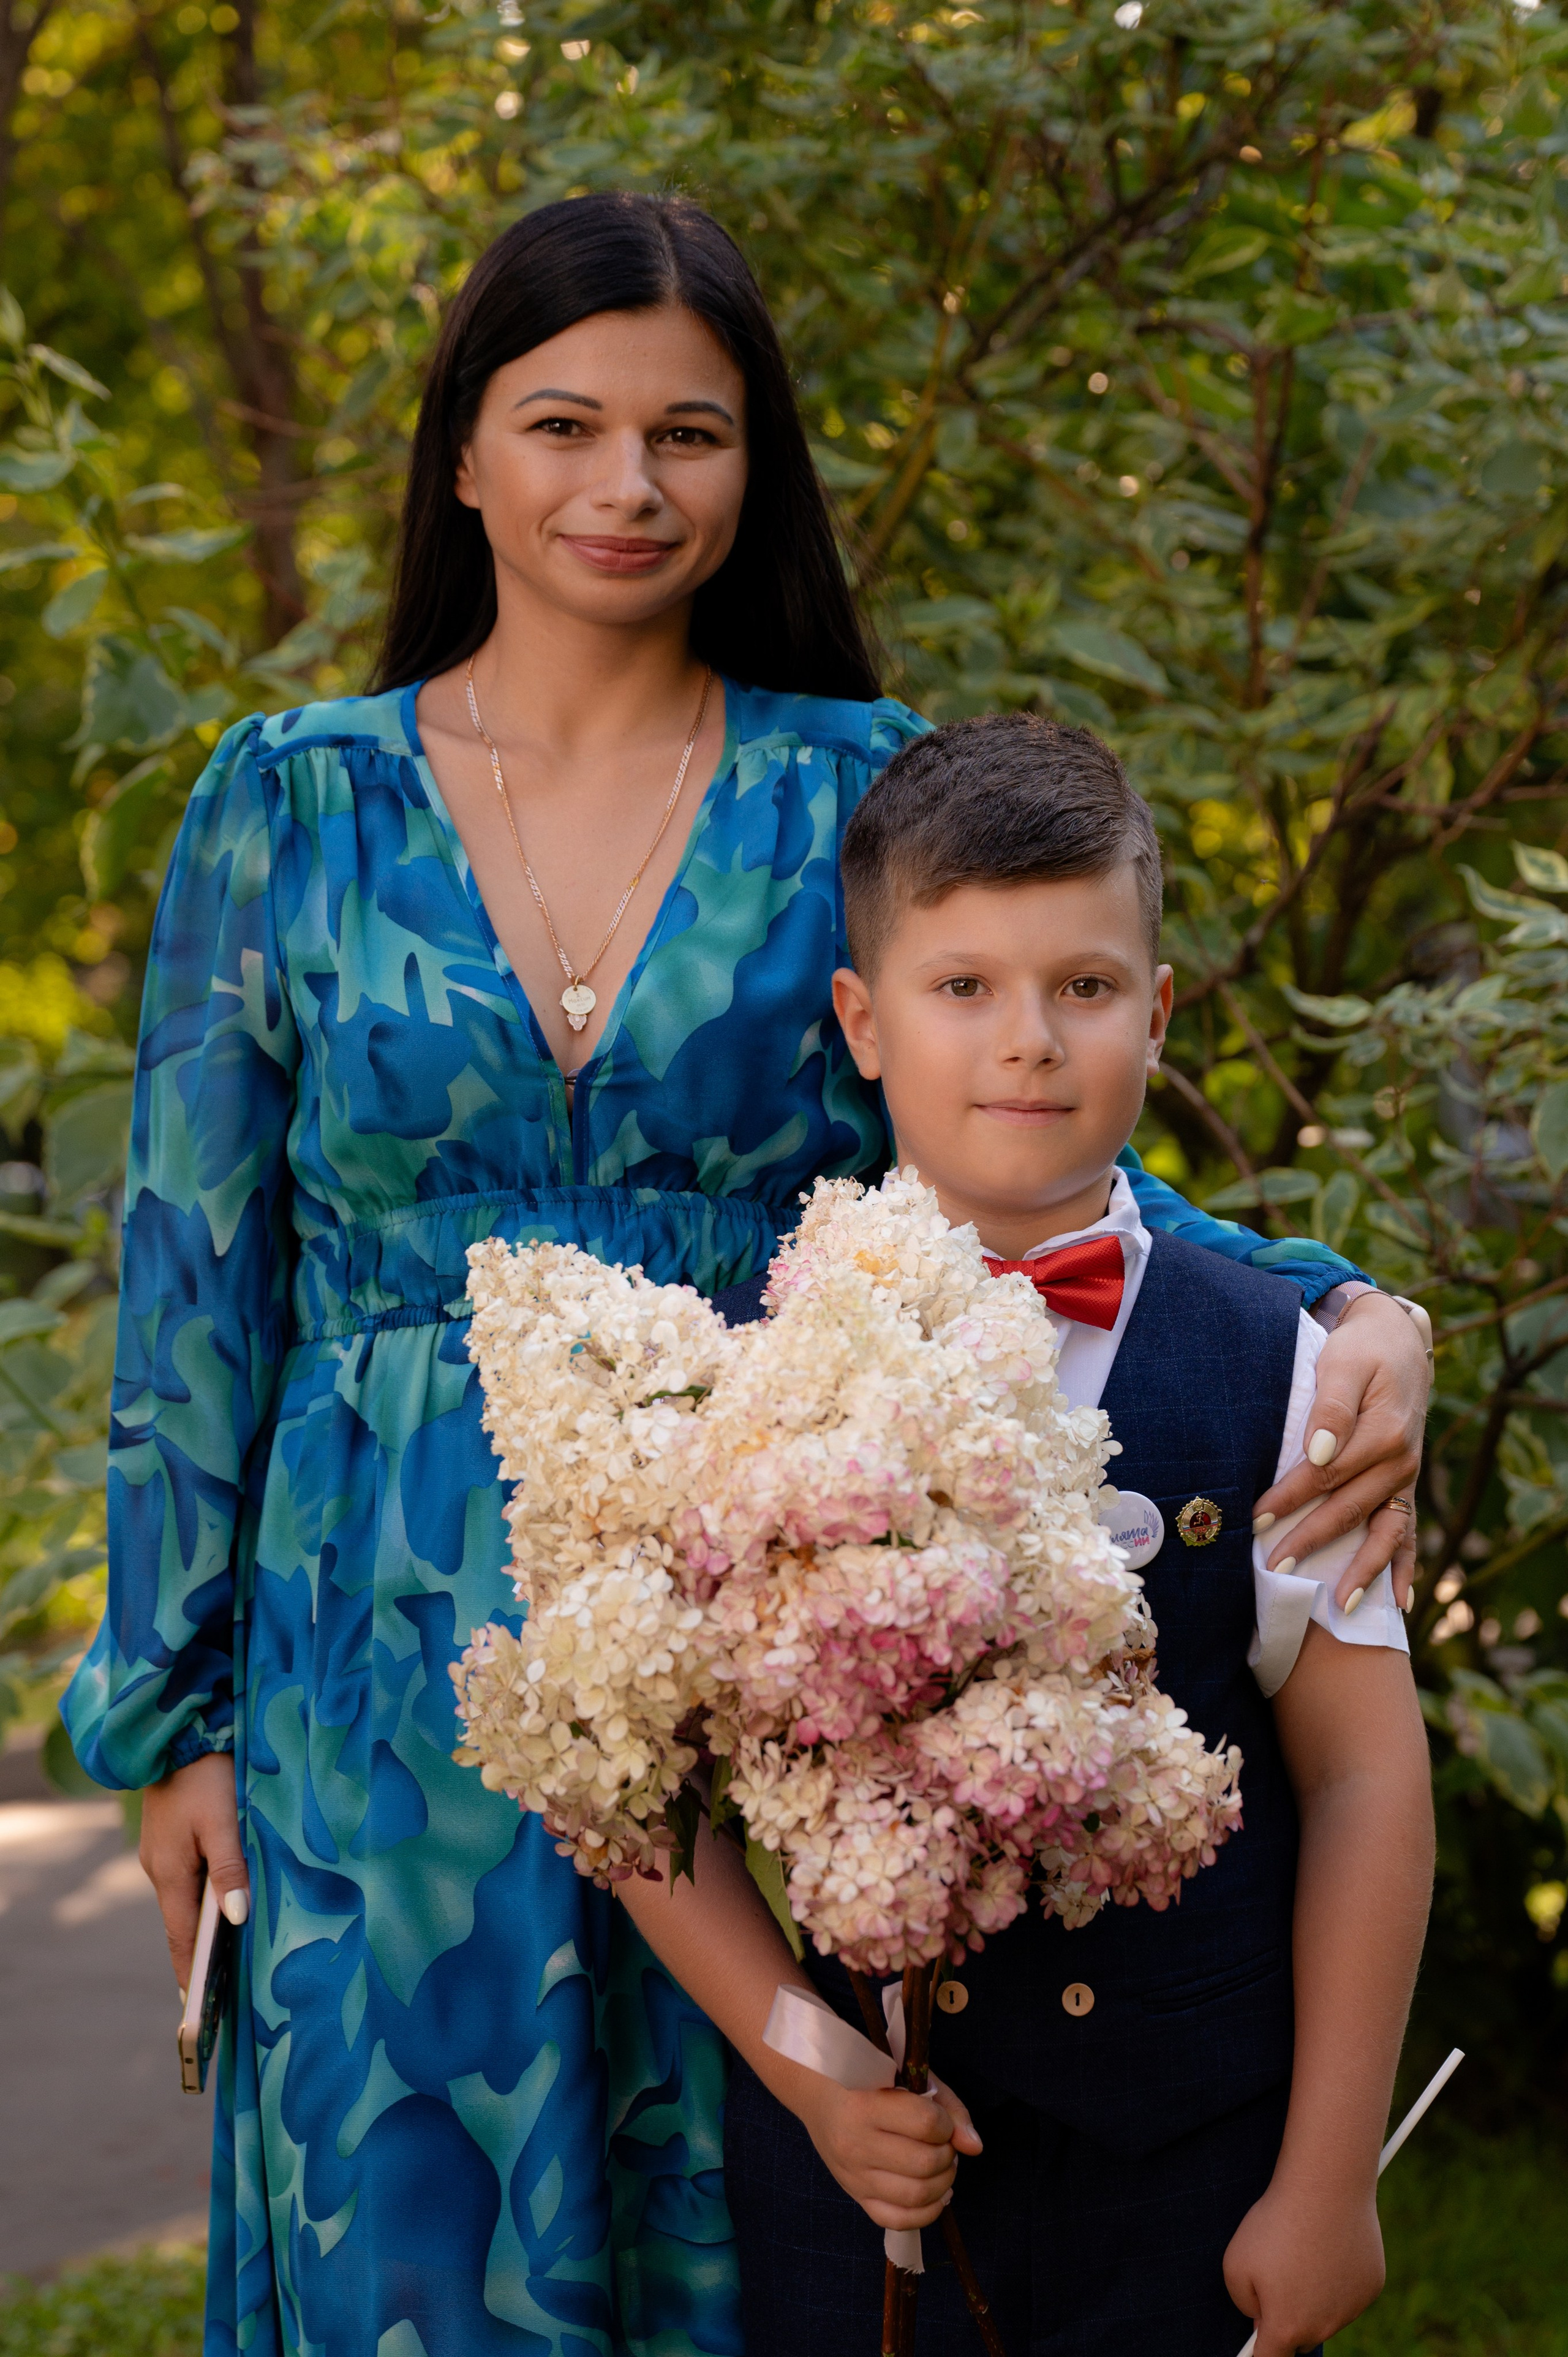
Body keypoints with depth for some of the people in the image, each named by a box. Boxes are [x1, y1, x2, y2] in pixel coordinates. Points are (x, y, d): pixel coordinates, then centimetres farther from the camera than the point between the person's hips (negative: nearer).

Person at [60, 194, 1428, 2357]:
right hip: (404, 1672, 0)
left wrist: (1338, 1310, -19)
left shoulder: (861, 792, 1)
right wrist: (173, 1709, 3)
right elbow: (197, 1285, 4)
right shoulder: (295, 804, 1)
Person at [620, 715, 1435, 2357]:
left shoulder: (1268, 1371, -2)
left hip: (1191, 2170, 0)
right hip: (856, 2160, 0)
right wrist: (800, 2065, -10)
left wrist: (1328, 2181, -3)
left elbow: (1362, 1777, -1)